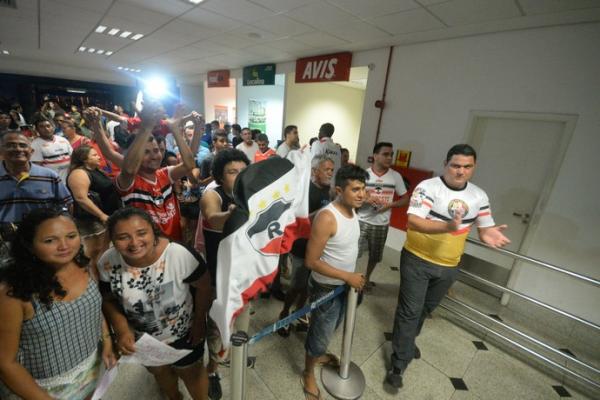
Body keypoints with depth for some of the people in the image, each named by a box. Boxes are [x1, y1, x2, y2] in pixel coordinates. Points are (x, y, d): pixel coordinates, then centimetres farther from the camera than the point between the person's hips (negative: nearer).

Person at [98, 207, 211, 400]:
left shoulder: (180, 255, -36)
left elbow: (203, 286, -20)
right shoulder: (107, 264, -23)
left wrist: (199, 321, -11)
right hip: (141, 337, 4)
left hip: (184, 332, -4)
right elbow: (108, 300, -5)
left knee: (191, 371, 24)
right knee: (158, 371, 33)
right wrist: (121, 329, -19)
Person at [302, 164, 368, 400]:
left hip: (343, 284, 8)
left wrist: (351, 277, 8)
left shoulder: (352, 210, -4)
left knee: (332, 326, 29)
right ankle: (308, 374, 42)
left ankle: (319, 354, 58)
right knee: (320, 332, 14)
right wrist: (348, 277, -24)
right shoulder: (327, 217, -31)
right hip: (326, 288, -8)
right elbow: (311, 261, -28)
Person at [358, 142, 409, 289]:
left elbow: (405, 199, 4)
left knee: (375, 256, 17)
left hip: (382, 224, 2)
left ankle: (367, 278, 42)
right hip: (362, 221, -2)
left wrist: (390, 205, -15)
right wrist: (365, 199, -21)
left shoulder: (396, 176, -3)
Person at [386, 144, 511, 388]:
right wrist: (447, 226, -41)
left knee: (426, 309, 25)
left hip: (449, 267, 6)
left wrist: (488, 234, -17)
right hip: (417, 260, -6)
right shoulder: (428, 187, -18)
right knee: (410, 311, 1)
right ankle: (399, 365, 18)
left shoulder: (479, 196, 1)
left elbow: (485, 227, 7)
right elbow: (413, 221, -27)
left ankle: (407, 340, 51)